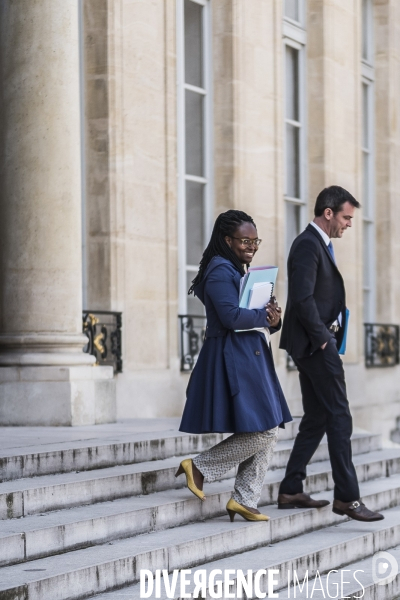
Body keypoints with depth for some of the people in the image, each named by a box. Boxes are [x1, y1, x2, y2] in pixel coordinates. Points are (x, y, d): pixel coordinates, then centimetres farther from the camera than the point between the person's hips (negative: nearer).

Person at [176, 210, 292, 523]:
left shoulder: (241, 272, 20)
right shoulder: (220, 271, -12)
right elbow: (231, 315, -24)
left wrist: (272, 320, -3)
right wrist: (265, 315, -10)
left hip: (252, 358, 10)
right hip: (234, 359, -10)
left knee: (269, 433, 8)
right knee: (262, 432, -12)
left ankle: (245, 500, 12)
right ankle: (199, 466, -1)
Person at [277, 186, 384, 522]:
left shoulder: (319, 245, 18)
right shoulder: (308, 245, -14)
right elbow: (302, 299, -22)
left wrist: (327, 337, 7)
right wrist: (322, 338, -16)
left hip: (318, 344, 10)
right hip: (316, 344, -10)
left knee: (316, 419, 12)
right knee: (339, 417, -9)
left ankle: (291, 490, 16)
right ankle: (347, 497, -6)